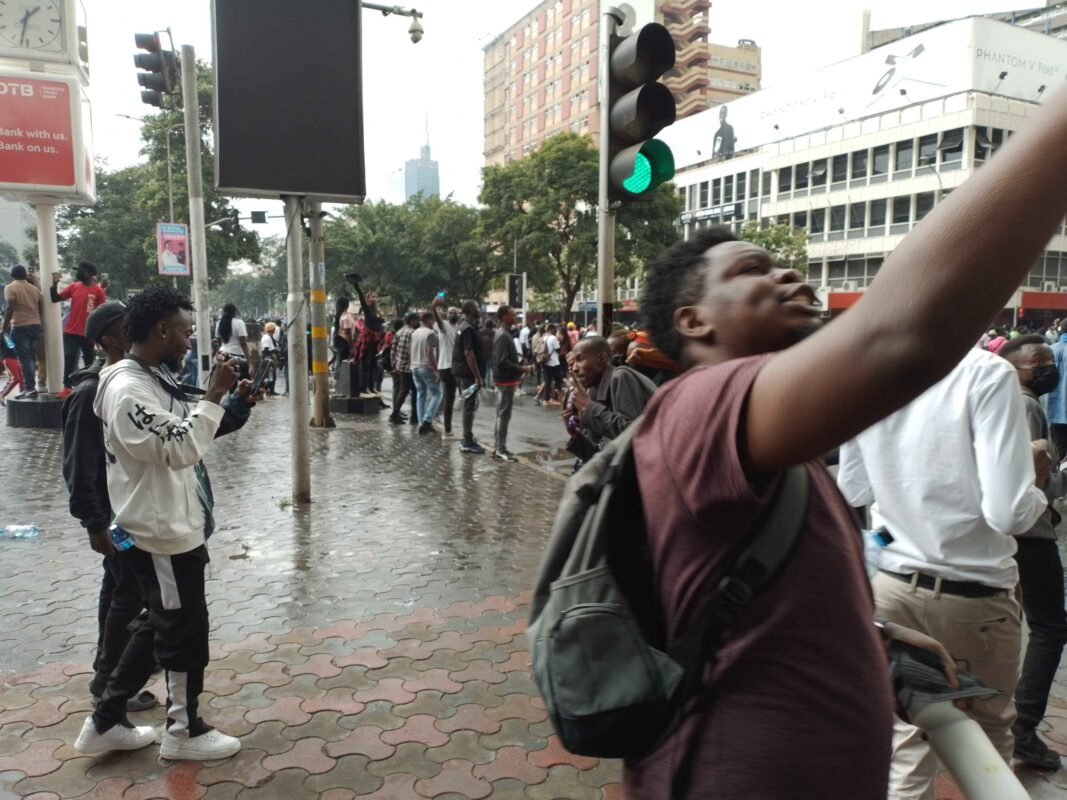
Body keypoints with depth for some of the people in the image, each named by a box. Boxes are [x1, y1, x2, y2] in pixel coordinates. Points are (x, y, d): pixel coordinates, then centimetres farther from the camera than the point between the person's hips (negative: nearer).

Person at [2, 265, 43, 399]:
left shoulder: (10, 288, -4)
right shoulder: (35, 289, 14)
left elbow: (10, 308, -14)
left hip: (20, 327, -6)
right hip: (36, 326, 6)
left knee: (24, 359, -6)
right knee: (32, 358, 10)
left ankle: (30, 388, -10)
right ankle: (30, 387, 12)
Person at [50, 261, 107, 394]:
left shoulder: (98, 291, -6)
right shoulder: (73, 287, 6)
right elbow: (55, 298, 7)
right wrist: (54, 284, -9)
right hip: (71, 331, 3)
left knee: (89, 361, 8)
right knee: (69, 359, 1)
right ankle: (66, 388, 3)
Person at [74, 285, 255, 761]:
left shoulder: (154, 379, 9)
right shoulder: (128, 389, -23)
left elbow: (190, 436, 17)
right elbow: (180, 449, -29)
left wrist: (234, 401, 5)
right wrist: (214, 395, -24)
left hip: (175, 527, 10)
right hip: (162, 535, -10)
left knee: (159, 627, 21)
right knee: (185, 632, 6)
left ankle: (104, 724, 34)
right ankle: (184, 732, 26)